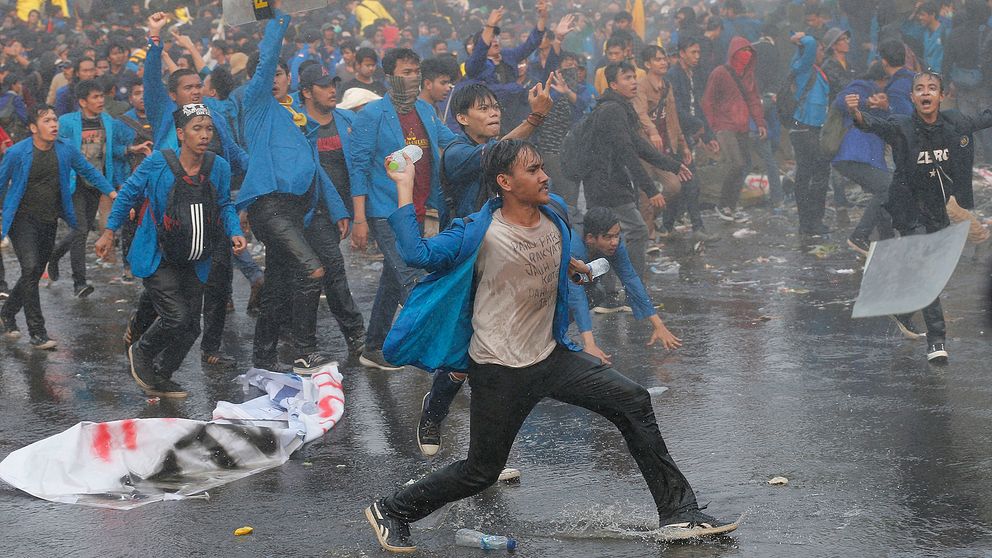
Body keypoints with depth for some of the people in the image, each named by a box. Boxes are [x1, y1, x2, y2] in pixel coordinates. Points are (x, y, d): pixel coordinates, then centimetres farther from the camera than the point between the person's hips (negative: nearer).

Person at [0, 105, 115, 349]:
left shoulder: (66, 149, -3)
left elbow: (89, 171, 11)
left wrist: (112, 192, 0)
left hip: (49, 222, 5)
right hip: (23, 220, -5)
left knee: (36, 273, 13)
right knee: (30, 269, -18)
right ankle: (37, 332, -14)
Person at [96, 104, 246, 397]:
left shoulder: (219, 167, -3)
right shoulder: (158, 163, -13)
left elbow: (224, 205, 12)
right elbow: (128, 193, 1)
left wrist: (235, 232, -6)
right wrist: (109, 232, 3)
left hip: (193, 263, 5)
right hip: (158, 259, -5)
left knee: (191, 327, 8)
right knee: (176, 316, -17)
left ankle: (160, 379, 31)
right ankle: (141, 353, 14)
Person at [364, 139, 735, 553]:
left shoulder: (554, 215, 1)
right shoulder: (481, 234, -19)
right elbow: (417, 254, -33)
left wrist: (565, 263, 22)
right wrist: (404, 187, -29)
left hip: (551, 356, 6)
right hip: (500, 371, -6)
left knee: (633, 402, -3)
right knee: (481, 472, 1)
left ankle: (677, 511, 5)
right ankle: (390, 512, 22)